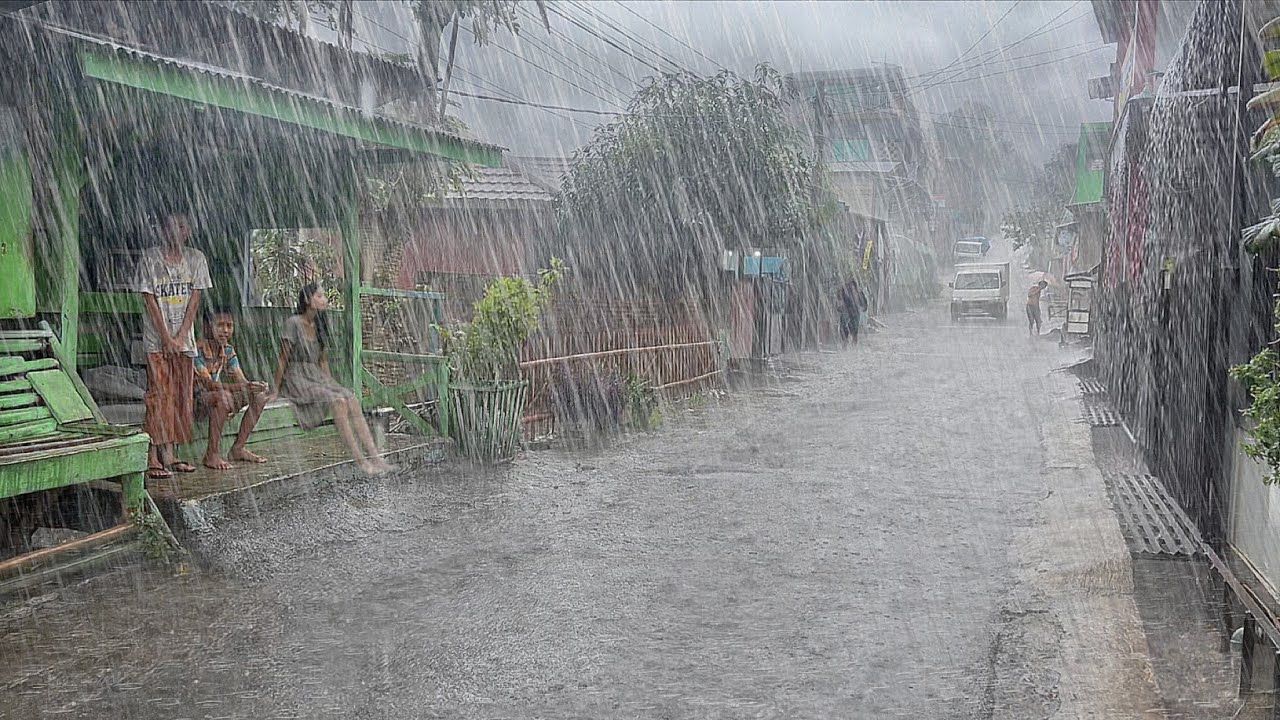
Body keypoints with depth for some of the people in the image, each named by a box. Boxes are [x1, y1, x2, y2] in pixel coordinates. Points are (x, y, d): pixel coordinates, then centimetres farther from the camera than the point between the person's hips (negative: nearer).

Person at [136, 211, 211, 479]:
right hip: (157, 339, -4)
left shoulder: (195, 258, 6)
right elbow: (149, 300, -7)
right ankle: (153, 459, -7)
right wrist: (166, 338, -12)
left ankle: (169, 455, 13)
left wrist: (180, 336, -7)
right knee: (158, 396, -8)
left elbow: (195, 298, 2)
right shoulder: (149, 258, -4)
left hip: (184, 339, 4)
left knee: (181, 397, 5)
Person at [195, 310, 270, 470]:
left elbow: (242, 381, -5)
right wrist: (243, 387, -41)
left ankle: (238, 448, -2)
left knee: (260, 394, -7)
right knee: (224, 396, -37)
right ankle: (212, 454, -27)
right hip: (195, 402, -8)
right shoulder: (197, 350, -21)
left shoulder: (228, 350, 2)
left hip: (218, 400, 8)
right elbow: (209, 384, -30)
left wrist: (253, 386, -30)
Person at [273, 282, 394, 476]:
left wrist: (331, 385, 10)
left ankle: (375, 457, -29)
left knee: (352, 399, -20)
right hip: (297, 380, -7)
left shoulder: (319, 326, 16)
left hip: (318, 378, 7)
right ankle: (360, 461, -32)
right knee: (338, 401, -30)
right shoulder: (293, 323, -7)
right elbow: (283, 359, -7)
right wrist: (276, 391, -8)